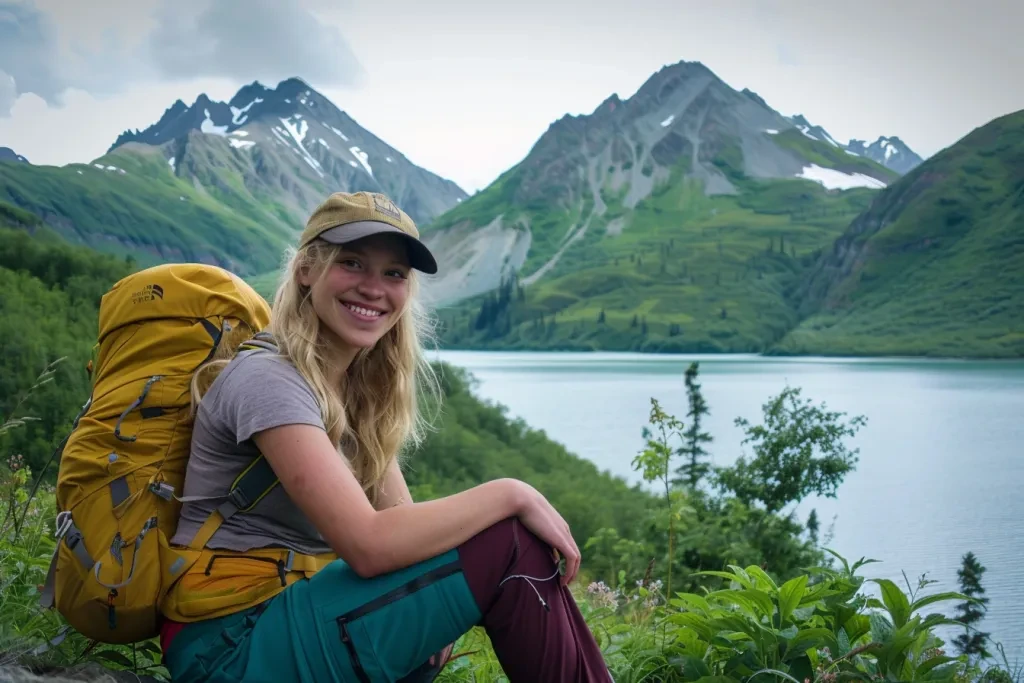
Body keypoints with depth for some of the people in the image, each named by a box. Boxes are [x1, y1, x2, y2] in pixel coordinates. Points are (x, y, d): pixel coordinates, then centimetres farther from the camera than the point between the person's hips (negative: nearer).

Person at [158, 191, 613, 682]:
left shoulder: (363, 386, 7)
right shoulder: (266, 379, -19)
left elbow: (399, 521, 5)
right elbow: (369, 544, -27)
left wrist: (433, 600, -15)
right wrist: (510, 494, -20)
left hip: (295, 603, 8)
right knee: (509, 548, -16)